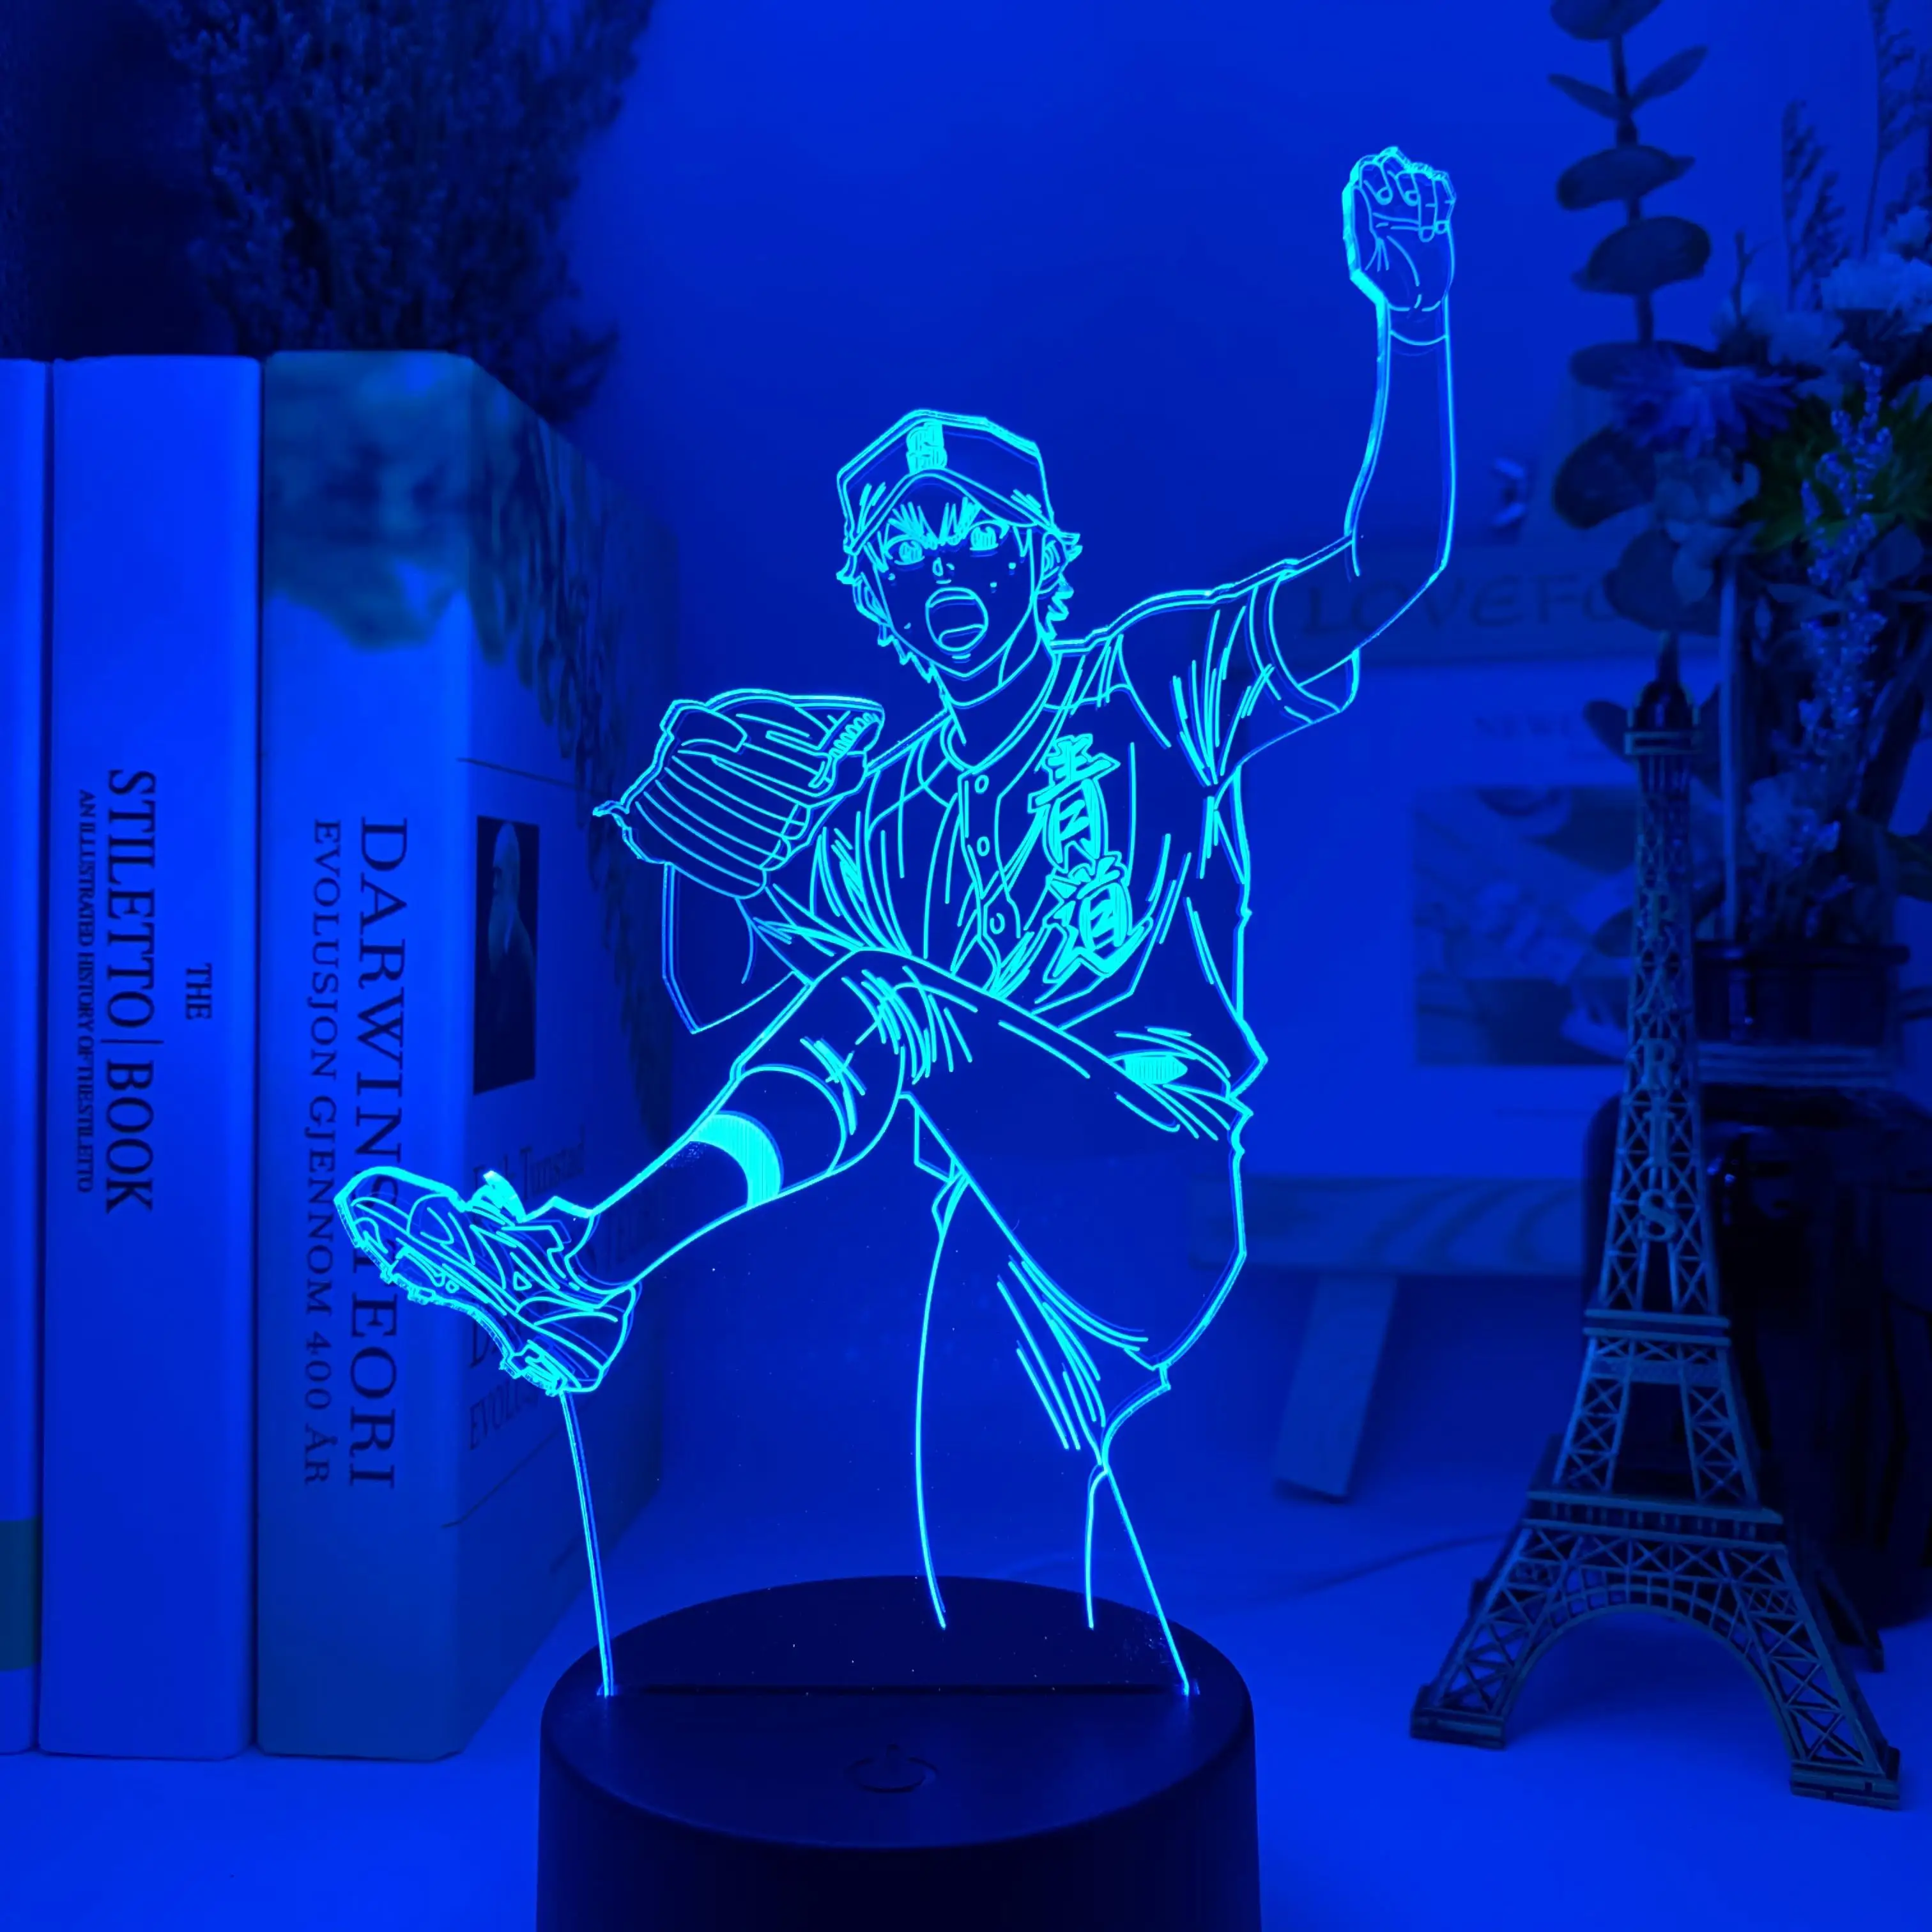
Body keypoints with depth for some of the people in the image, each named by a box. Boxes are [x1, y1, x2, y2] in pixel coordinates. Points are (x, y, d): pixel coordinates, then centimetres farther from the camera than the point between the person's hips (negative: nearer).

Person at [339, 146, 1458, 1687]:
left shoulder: (1154, 681, 4)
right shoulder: (867, 789, 16)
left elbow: (1391, 565, -8)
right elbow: (720, 1008, 14)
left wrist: (1414, 325, -22)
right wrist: (701, 845, -5)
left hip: (1155, 1166, -5)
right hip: (993, 1190, 6)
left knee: (877, 1004, -27)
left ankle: (585, 1265, -37)